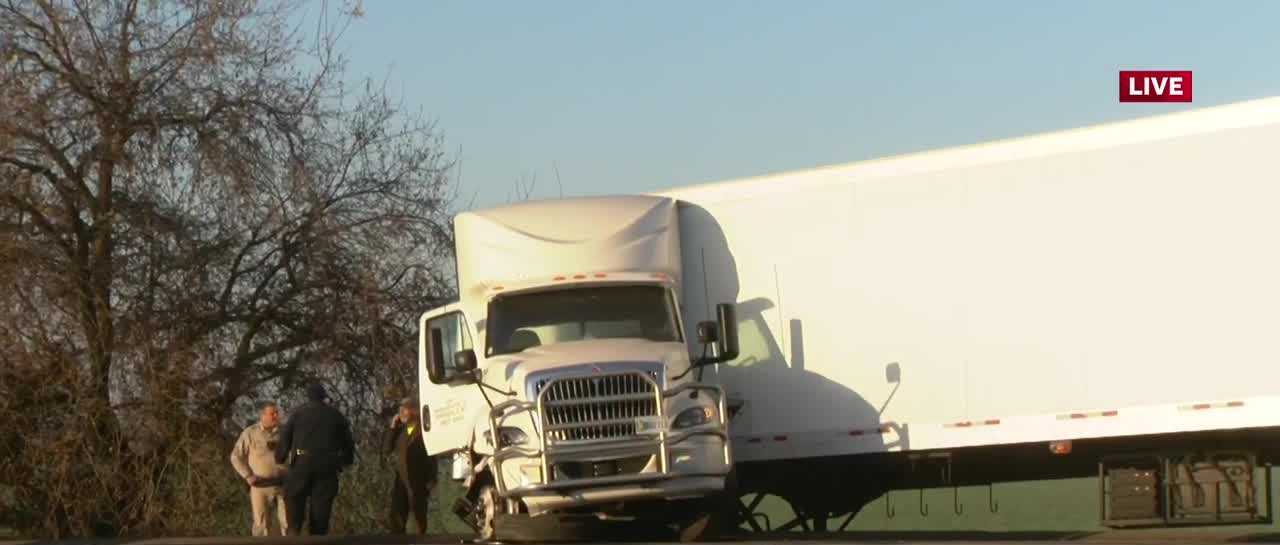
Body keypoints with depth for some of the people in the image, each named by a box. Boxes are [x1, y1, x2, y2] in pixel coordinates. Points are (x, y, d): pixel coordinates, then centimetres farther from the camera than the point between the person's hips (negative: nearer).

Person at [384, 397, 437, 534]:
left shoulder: (423, 429, -5)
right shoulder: (400, 430, 12)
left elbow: (431, 455, -5)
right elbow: (387, 448, 8)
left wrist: (431, 480, -9)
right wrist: (392, 427, -2)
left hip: (418, 480, -5)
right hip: (401, 478, 5)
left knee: (419, 514, 1)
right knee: (397, 515, -1)